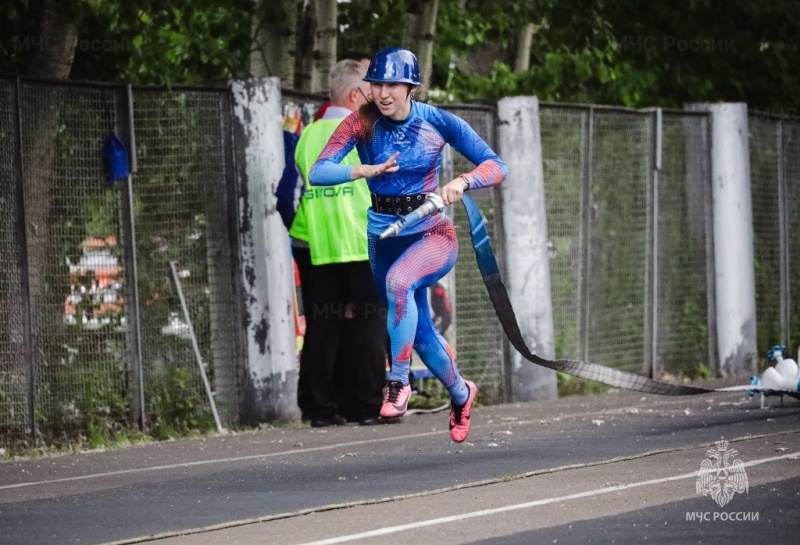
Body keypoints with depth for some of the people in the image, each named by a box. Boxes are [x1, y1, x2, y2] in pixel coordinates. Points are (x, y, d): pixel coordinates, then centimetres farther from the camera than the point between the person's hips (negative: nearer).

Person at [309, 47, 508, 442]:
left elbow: (495, 166, -10)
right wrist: (366, 170, -34)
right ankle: (460, 394, 42)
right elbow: (318, 173, -18)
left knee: (398, 281, -35)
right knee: (421, 334, 15)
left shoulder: (438, 123, -11)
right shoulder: (362, 123, -9)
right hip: (383, 237, 3)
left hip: (432, 234, -3)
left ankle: (398, 381, -25)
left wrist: (462, 181, -30)